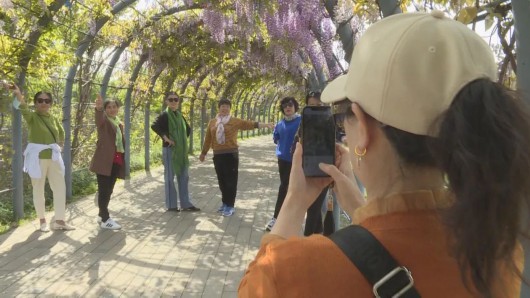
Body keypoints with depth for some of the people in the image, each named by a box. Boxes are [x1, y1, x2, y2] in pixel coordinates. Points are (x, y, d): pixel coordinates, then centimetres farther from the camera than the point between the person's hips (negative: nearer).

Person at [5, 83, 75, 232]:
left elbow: (61, 134, 25)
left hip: (54, 157, 5)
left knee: (60, 187, 5)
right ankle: (42, 221, 19)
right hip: (37, 157, -5)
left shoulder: (54, 118, 7)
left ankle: (58, 220, 14)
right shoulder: (32, 117, -8)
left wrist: (57, 146, 12)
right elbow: (24, 109, -32)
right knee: (38, 189, 5)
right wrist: (18, 95, -51)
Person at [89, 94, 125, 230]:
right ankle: (105, 220, -1)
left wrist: (122, 160, 17)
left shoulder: (119, 123, 17)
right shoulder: (104, 120, -3)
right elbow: (99, 118, -28)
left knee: (109, 190, 13)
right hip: (104, 160, -7)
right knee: (104, 190, -4)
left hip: (116, 161, 7)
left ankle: (102, 215, 26)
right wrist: (98, 108, -51)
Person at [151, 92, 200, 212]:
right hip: (170, 149, -7)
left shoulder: (180, 115, 12)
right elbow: (154, 126, -26)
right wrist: (165, 137, -23)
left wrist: (184, 140, 12)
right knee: (170, 177, 1)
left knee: (184, 177, 9)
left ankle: (185, 204, 16)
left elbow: (187, 129, 26)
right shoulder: (164, 115, -9)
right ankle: (171, 205, 9)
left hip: (181, 150, 7)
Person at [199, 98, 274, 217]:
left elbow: (249, 124, -11)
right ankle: (225, 203, 24)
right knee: (222, 180, 11)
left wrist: (263, 125, -24)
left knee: (230, 181, -3)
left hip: (231, 154, -4)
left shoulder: (235, 121, 0)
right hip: (217, 155, 4)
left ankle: (230, 206, 4)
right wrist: (203, 153, 21)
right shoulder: (212, 122, 10)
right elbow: (208, 139, 16)